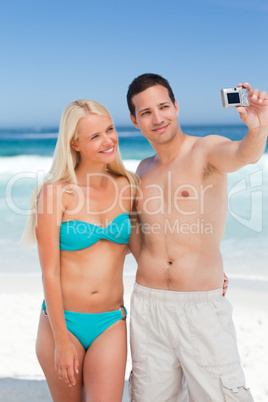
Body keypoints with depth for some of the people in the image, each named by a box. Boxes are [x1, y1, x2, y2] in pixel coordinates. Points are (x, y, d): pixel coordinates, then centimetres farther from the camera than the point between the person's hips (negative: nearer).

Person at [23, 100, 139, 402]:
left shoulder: (128, 186, 1)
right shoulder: (56, 193, -10)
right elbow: (50, 273, -9)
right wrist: (62, 340, -9)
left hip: (110, 323, 2)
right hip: (62, 321, -2)